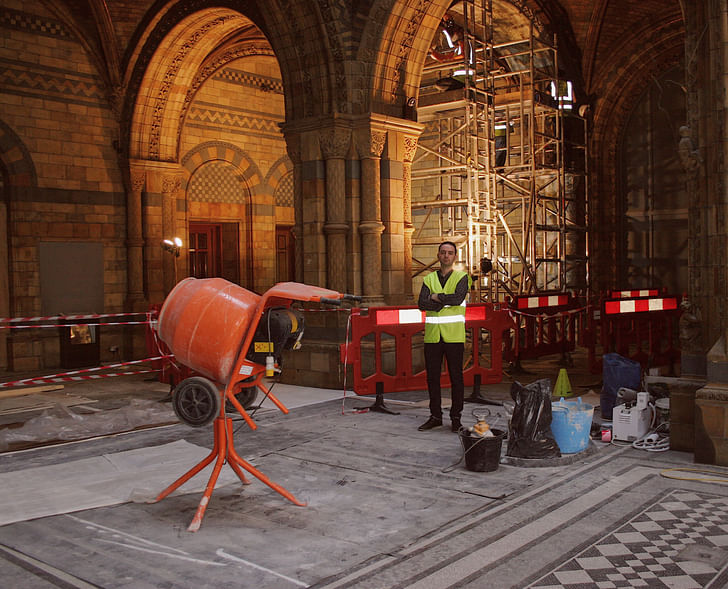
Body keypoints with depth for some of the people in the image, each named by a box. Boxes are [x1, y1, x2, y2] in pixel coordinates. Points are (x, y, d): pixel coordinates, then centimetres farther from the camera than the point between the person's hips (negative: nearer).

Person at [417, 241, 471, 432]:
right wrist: (446, 302, -12)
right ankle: (435, 416, 16)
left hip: (454, 335, -3)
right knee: (432, 377, 6)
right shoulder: (429, 279, 12)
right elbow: (422, 303, -4)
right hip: (432, 335, 3)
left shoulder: (461, 277, 5)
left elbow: (458, 298, -15)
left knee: (456, 377, 0)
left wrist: (436, 297, -5)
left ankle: (456, 418, 10)